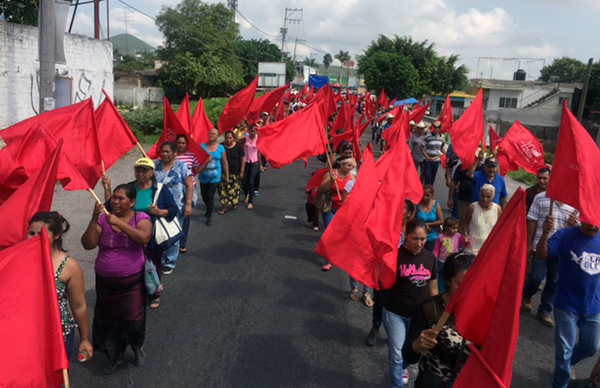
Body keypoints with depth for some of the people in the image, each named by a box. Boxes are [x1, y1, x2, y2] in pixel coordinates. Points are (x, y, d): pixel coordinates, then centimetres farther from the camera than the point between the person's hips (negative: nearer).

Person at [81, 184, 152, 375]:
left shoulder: (140, 218, -5)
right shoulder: (103, 219, -1)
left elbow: (144, 238, -25)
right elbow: (87, 244, -10)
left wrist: (119, 223, -26)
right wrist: (94, 220, -22)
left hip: (132, 282, -2)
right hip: (105, 282, 2)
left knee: (133, 319, -1)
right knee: (108, 320, 11)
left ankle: (137, 348, 31)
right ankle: (116, 354, 37)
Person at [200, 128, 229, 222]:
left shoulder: (221, 148, 0)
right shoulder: (203, 146, 2)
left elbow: (225, 163, 4)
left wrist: (227, 177, 5)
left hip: (214, 177, -2)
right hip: (203, 176, 2)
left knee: (210, 196, -4)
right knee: (204, 196, 11)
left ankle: (209, 216, 13)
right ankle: (209, 210, 41)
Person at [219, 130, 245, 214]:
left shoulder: (238, 146, -4)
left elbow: (243, 159, -1)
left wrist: (242, 172, -5)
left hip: (235, 172, -1)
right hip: (223, 172, 1)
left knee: (235, 188, 3)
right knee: (223, 188, -3)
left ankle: (234, 203, 26)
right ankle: (224, 206, 4)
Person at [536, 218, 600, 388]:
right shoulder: (566, 235, -14)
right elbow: (541, 255, -24)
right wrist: (545, 234, -41)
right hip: (567, 305, -4)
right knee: (564, 350, 6)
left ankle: (566, 363, 48)